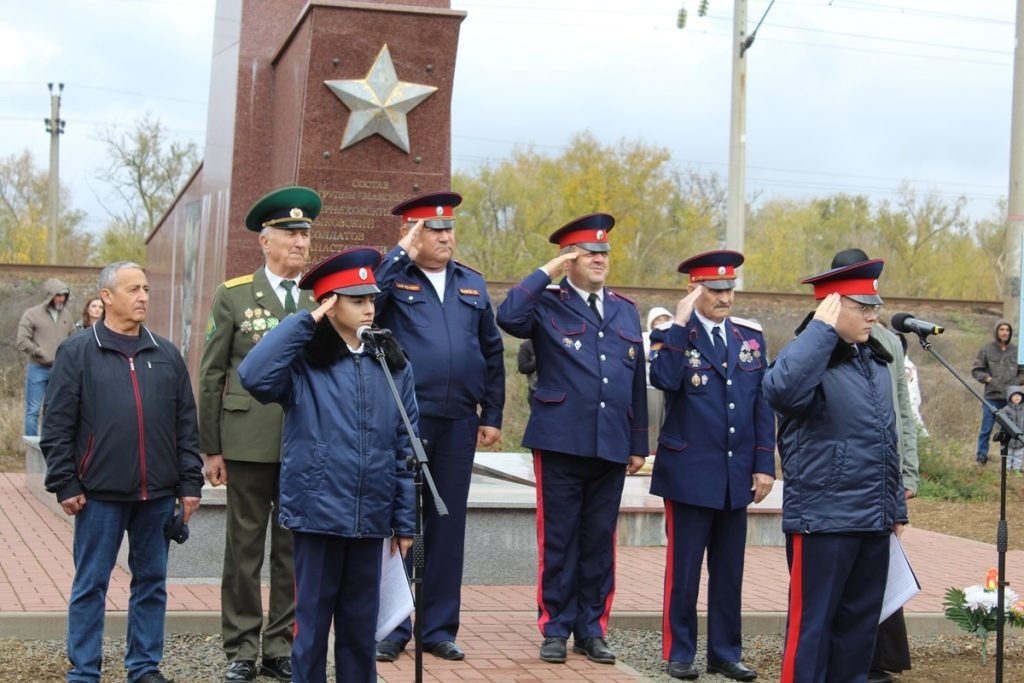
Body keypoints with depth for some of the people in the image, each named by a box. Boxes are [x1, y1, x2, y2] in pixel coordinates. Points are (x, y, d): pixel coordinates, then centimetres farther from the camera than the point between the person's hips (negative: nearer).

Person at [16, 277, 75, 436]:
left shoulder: (66, 315, 8)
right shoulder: (32, 314, -6)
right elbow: (22, 341, -11)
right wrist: (42, 355, -13)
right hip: (38, 369, -4)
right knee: (33, 410, 0)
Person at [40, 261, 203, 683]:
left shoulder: (167, 355, 9)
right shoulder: (77, 353, -1)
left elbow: (186, 425, 10)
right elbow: (58, 426, -2)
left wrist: (190, 483, 5)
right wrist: (65, 484, -7)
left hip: (158, 494, 3)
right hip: (100, 494, -3)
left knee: (152, 583, 10)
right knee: (90, 584, 5)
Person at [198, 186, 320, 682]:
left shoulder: (322, 301, 10)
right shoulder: (233, 296, 4)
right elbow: (211, 375, 3)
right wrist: (210, 449, -1)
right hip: (249, 443, -2)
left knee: (294, 549, 6)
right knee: (244, 549, 4)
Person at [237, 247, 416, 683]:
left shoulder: (392, 366, 6)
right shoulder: (304, 363, -4)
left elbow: (405, 447, 7)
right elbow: (254, 376, -25)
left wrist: (405, 520, 5)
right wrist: (304, 321, -17)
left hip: (371, 516, 3)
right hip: (318, 511, -3)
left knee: (361, 621, 13)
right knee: (313, 618, 6)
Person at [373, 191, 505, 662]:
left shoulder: (472, 284, 14)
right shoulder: (393, 278, 1)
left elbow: (492, 353, 15)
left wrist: (492, 415, 10)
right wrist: (401, 255, -15)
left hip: (458, 425, 4)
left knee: (448, 526, 9)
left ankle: (439, 628, 18)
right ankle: (391, 628, 12)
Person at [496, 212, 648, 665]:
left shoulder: (626, 312, 15)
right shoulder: (547, 304, 0)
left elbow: (637, 383, 16)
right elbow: (508, 317, -23)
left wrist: (639, 444, 13)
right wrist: (546, 272, -13)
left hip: (612, 446, 4)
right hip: (561, 442, -4)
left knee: (600, 540, 9)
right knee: (559, 539, 3)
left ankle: (591, 629, 19)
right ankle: (556, 629, 13)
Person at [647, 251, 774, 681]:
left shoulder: (751, 337, 10)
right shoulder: (674, 335, -2)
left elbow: (763, 405, 9)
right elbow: (664, 379, -24)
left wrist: (764, 465, 4)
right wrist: (680, 325, -20)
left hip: (738, 477, 4)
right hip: (689, 473, -4)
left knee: (729, 569, 10)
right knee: (683, 567, 3)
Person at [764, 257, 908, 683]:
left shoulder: (877, 361, 13)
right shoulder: (811, 357, -11)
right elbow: (781, 391, -36)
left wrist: (897, 506, 20)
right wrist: (821, 329, -27)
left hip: (874, 521, 8)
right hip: (823, 519, -7)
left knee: (861, 622, 15)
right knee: (812, 622, 1)